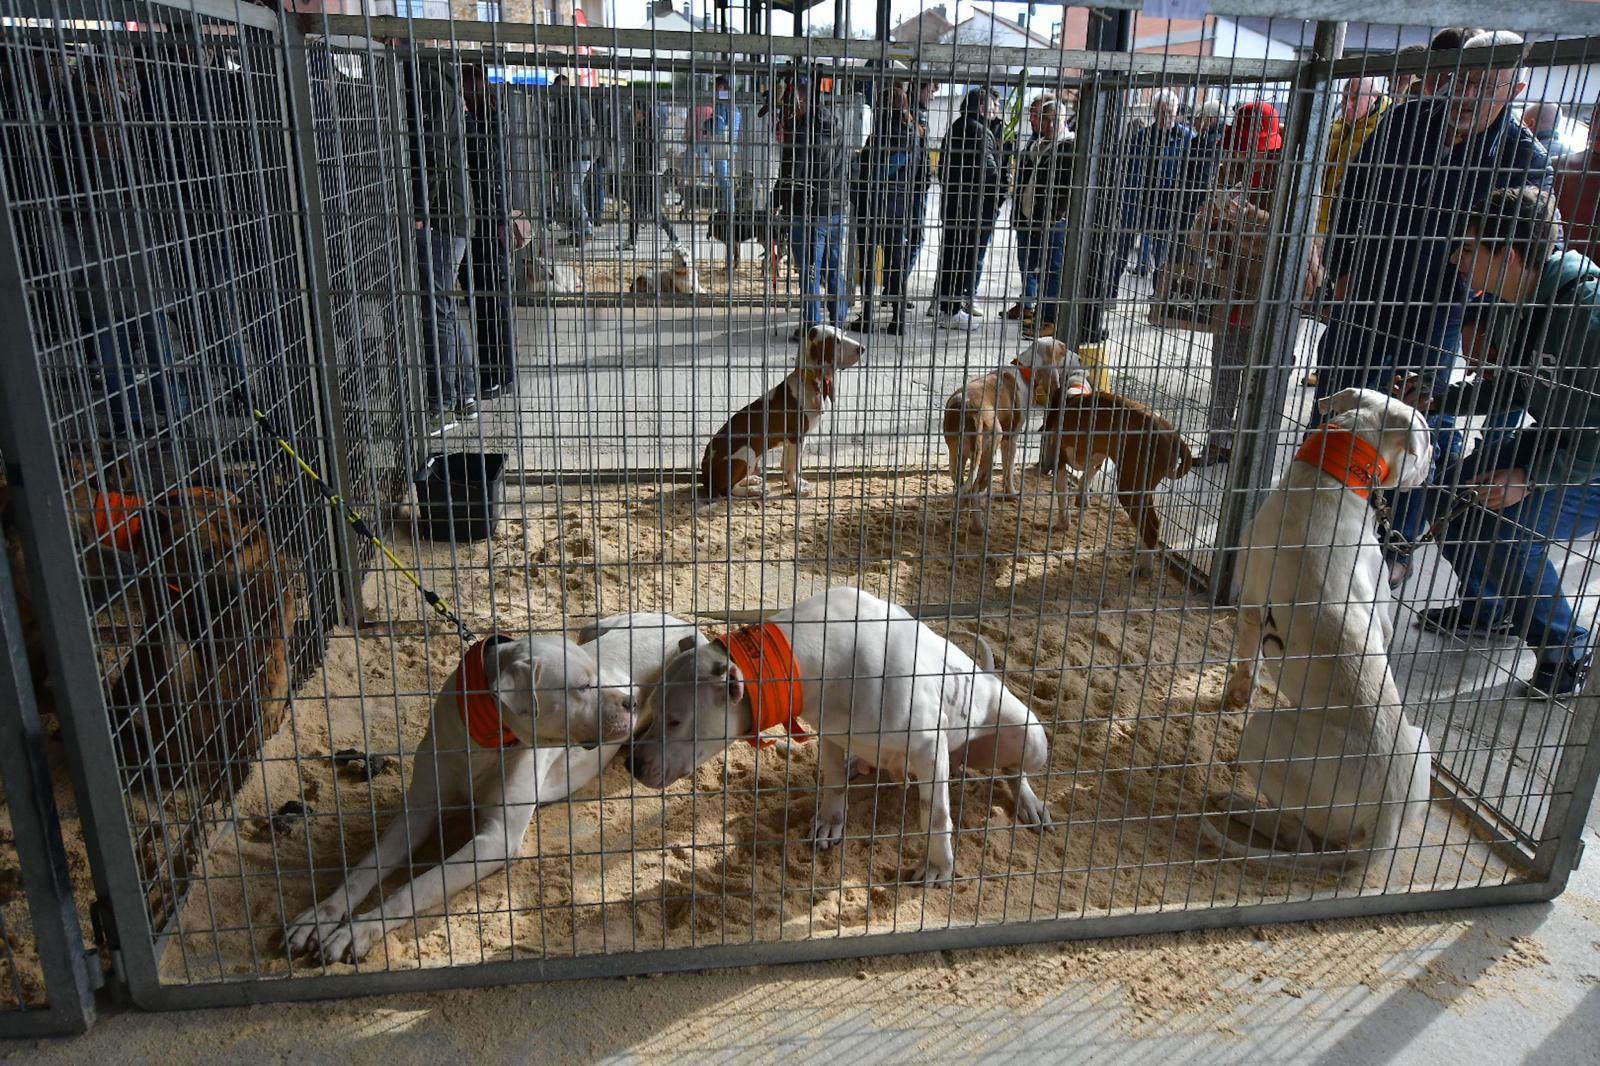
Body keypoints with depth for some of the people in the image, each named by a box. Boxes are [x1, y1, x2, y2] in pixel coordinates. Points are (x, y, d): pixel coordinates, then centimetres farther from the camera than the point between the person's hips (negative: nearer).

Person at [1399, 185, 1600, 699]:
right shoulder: (1524, 303, -4)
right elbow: (1510, 386, 11)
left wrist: (1532, 477, -31)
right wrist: (1436, 399, -2)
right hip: (1555, 439, 9)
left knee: (1503, 528, -26)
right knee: (1447, 499, 3)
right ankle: (1488, 608, 28)